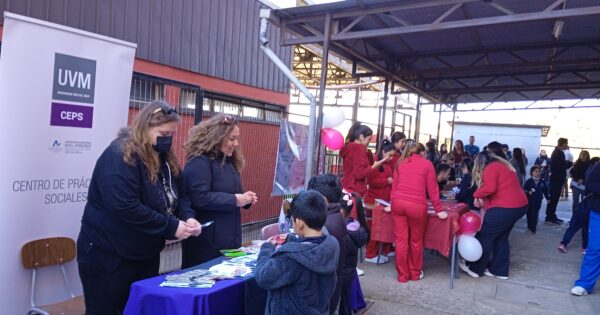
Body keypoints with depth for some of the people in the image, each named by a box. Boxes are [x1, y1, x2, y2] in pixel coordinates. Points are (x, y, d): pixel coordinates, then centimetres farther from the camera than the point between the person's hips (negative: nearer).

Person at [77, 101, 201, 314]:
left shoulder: (165, 158, 5)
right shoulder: (120, 156, -22)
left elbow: (179, 194, 9)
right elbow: (126, 208, -31)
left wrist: (187, 216, -12)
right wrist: (172, 226, -28)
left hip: (146, 254, 9)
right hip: (108, 257, -8)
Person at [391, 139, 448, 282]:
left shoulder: (400, 163, 17)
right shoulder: (427, 164, 9)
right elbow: (432, 189, 6)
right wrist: (439, 210, 11)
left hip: (398, 203, 3)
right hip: (417, 205, -3)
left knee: (401, 240, 8)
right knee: (416, 241, 13)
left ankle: (402, 275, 18)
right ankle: (415, 273, 28)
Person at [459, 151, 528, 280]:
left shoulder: (490, 168, -7)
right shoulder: (503, 165, 22)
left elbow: (490, 188, -22)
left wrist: (478, 194, -5)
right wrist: (484, 198, 9)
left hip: (505, 207, -9)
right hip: (520, 205, 9)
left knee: (485, 236, 2)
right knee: (501, 238, 18)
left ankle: (475, 268, 12)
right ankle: (500, 270, 24)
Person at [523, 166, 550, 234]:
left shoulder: (542, 182, 0)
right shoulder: (529, 181, -7)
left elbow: (545, 191, 10)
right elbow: (524, 189, -4)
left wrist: (548, 198, 12)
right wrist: (528, 192, -23)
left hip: (538, 201, 1)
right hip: (529, 200, 0)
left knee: (535, 214, -1)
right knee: (529, 213, 10)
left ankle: (533, 228, 5)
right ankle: (529, 226, 26)